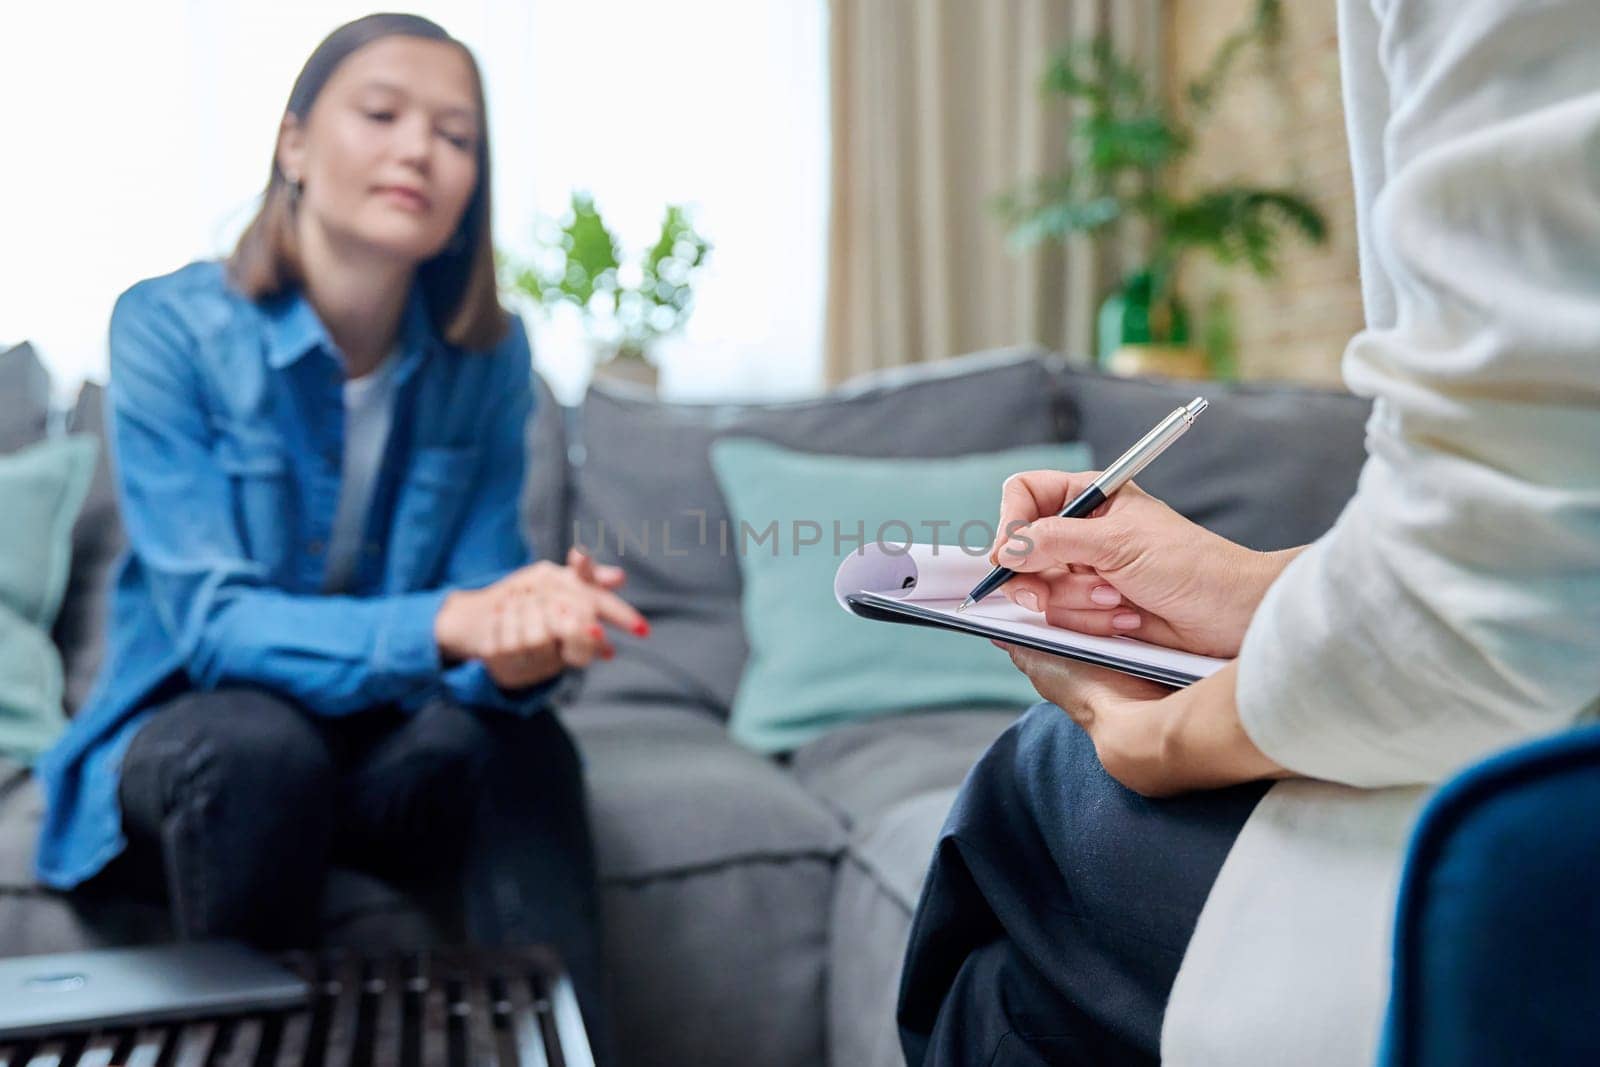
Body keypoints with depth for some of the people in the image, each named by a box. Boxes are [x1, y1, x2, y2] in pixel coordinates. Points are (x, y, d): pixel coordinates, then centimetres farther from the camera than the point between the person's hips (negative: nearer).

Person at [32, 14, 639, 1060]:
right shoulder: (171, 328, -15)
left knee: (521, 740, -28)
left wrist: (522, 636, -40)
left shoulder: (488, 354, -7)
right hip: (190, 733, -1)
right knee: (257, 745, -34)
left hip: (390, 743, 2)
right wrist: (440, 624, -43)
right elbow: (210, 621, -24)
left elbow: (479, 592, -14)